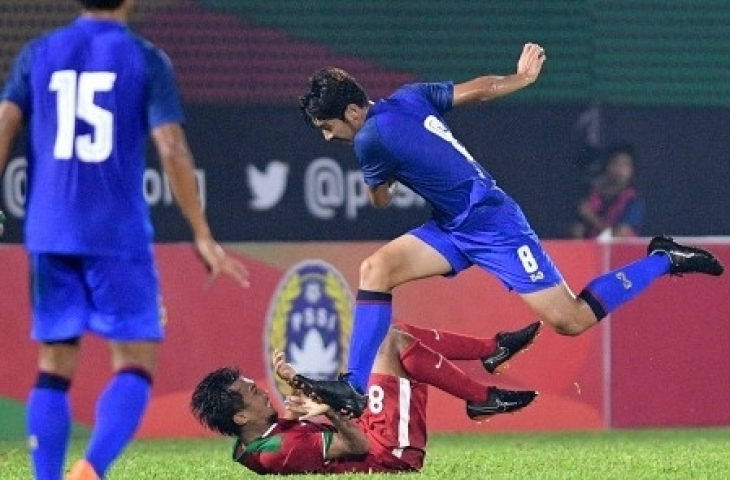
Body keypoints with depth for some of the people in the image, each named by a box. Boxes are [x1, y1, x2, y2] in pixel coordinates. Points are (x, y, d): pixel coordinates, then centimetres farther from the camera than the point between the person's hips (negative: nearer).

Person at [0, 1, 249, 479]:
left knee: (54, 368, 10)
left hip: (49, 236, 3)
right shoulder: (146, 61, -1)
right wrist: (203, 236, -3)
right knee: (136, 365, 0)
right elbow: (172, 151, -9)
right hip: (118, 237, -3)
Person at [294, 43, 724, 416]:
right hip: (456, 228, 9)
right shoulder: (408, 98, 3)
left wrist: (382, 178, 20)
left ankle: (663, 261, 13)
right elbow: (479, 89, 9)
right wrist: (523, 78, 26)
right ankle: (354, 388, -13)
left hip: (492, 227, -9)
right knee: (376, 268, -7)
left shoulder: (372, 138, -19)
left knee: (573, 321, -2)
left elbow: (381, 201, -2)